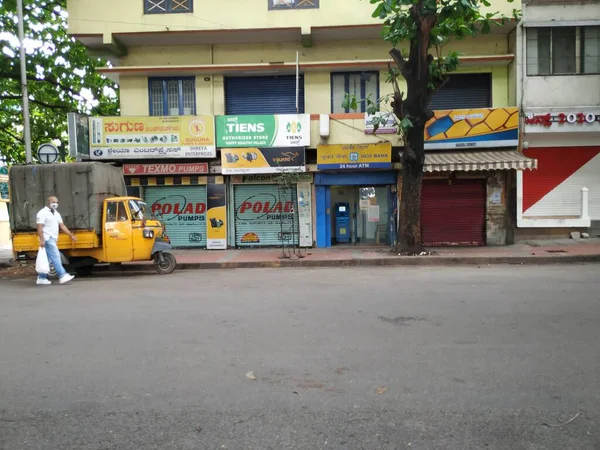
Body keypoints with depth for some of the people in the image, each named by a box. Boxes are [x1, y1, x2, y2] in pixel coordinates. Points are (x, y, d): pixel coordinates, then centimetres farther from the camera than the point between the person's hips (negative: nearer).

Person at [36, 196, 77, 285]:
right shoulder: (43, 213, -9)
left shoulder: (56, 214, 17)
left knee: (47, 259, 11)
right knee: (55, 257, -13)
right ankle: (62, 276, -15)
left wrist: (71, 235, 9)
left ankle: (41, 278, 17)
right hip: (47, 239, -9)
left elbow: (62, 226, 16)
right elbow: (39, 227, -15)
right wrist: (41, 240, -24)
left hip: (53, 239, 9)